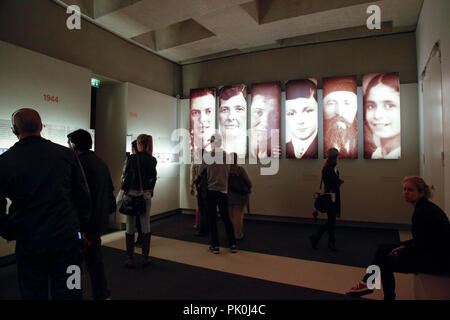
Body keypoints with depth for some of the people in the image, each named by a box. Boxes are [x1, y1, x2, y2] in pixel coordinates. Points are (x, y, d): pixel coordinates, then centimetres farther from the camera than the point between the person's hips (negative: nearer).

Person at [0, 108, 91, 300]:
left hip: (29, 242, -1)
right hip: (66, 237, 1)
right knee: (69, 292, 11)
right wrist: (83, 229, 10)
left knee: (33, 293, 17)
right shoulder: (66, 154, -3)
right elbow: (83, 197, 1)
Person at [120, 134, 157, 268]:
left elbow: (126, 176, -8)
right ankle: (145, 258, 17)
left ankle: (130, 259, 14)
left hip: (132, 194, -3)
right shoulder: (153, 160, 2)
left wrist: (124, 190, 5)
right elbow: (153, 178, 6)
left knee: (130, 227, 7)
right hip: (146, 194, 4)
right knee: (146, 226, 10)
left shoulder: (132, 158, -11)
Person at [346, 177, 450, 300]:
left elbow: (419, 246, -21)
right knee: (383, 249, 7)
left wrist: (400, 252, -5)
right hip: (433, 251, 9)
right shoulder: (423, 207, 7)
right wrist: (404, 246, 7)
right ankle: (367, 283, 14)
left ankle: (388, 296, 23)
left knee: (386, 260, 1)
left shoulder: (422, 212, -24)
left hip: (437, 260, -9)